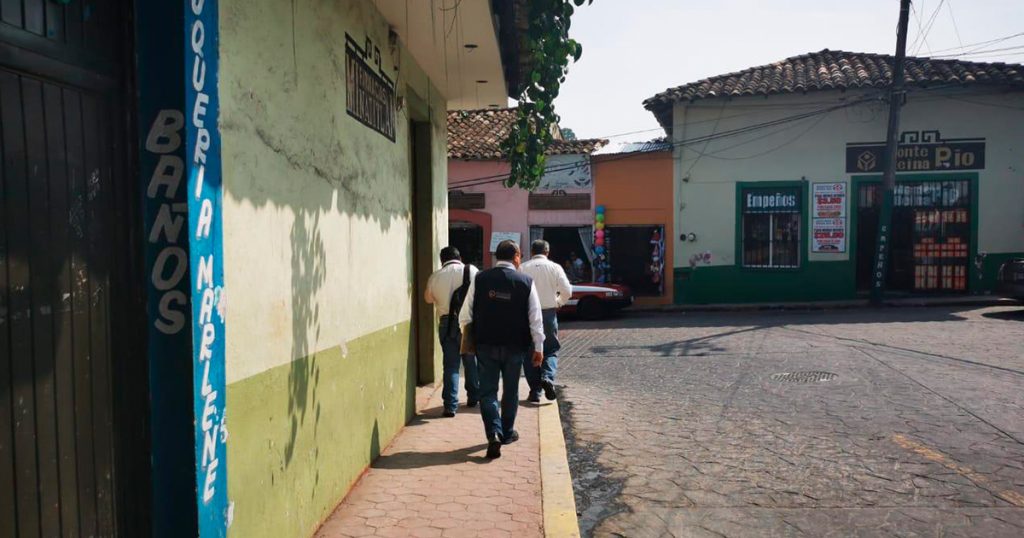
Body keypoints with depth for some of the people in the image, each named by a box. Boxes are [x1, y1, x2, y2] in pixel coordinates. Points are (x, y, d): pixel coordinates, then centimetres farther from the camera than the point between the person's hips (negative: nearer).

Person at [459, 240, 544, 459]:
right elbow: (535, 318, -5)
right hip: (515, 346, 0)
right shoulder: (526, 282, -6)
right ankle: (507, 433, 27)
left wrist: (467, 336, 14)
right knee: (510, 391, 16)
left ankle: (493, 434, -9)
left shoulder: (480, 279, -4)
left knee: (488, 391, 6)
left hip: (485, 344, 0)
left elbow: (465, 314, -2)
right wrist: (538, 348, 3)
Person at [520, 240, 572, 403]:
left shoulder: (523, 268, -1)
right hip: (549, 312, 0)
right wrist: (558, 302, 15)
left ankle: (535, 390, 9)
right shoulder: (555, 267, 1)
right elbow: (567, 291, -4)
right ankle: (548, 377, -13)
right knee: (551, 349, 13)